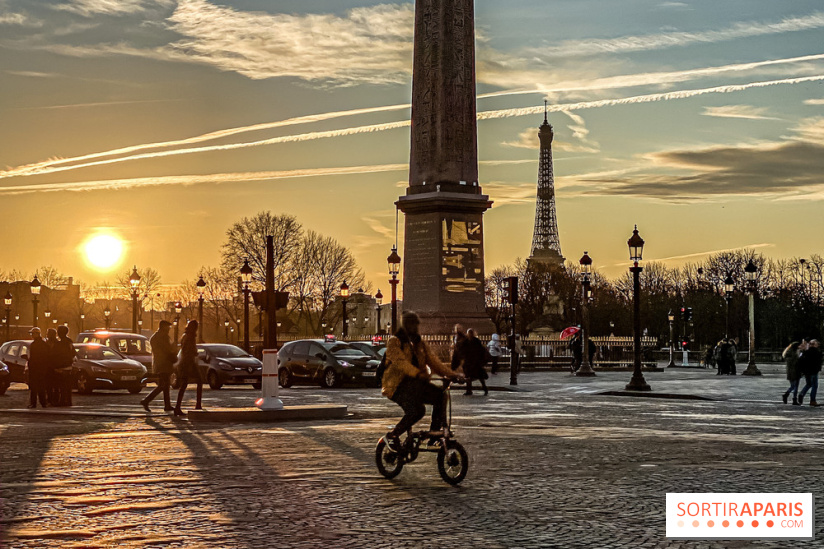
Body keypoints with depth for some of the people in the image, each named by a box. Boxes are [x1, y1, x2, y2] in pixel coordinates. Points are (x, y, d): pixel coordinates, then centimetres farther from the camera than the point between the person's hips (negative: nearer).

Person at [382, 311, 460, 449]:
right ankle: (392, 435, -10)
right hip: (397, 386, -7)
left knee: (440, 395, -18)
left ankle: (434, 436, -13)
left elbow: (433, 361, 8)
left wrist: (451, 374, -9)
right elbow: (400, 361, -20)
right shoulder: (394, 341, -3)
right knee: (416, 410, -30)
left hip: (416, 383, 7)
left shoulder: (420, 344, 19)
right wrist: (418, 373, -35)